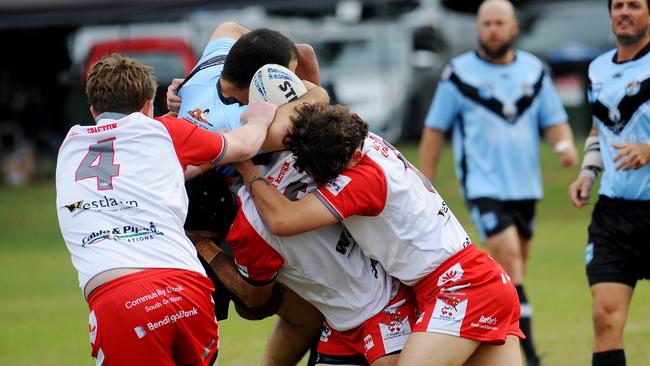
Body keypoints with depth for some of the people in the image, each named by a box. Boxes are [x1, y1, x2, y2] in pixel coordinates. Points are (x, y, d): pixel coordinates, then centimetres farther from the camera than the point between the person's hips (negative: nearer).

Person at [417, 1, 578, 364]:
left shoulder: (534, 70, 8)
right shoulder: (459, 73, -2)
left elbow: (554, 120, 12)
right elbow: (435, 130, 4)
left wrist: (565, 143, -12)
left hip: (525, 185, 5)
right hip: (483, 186, -5)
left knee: (514, 267, 12)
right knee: (509, 256, -19)